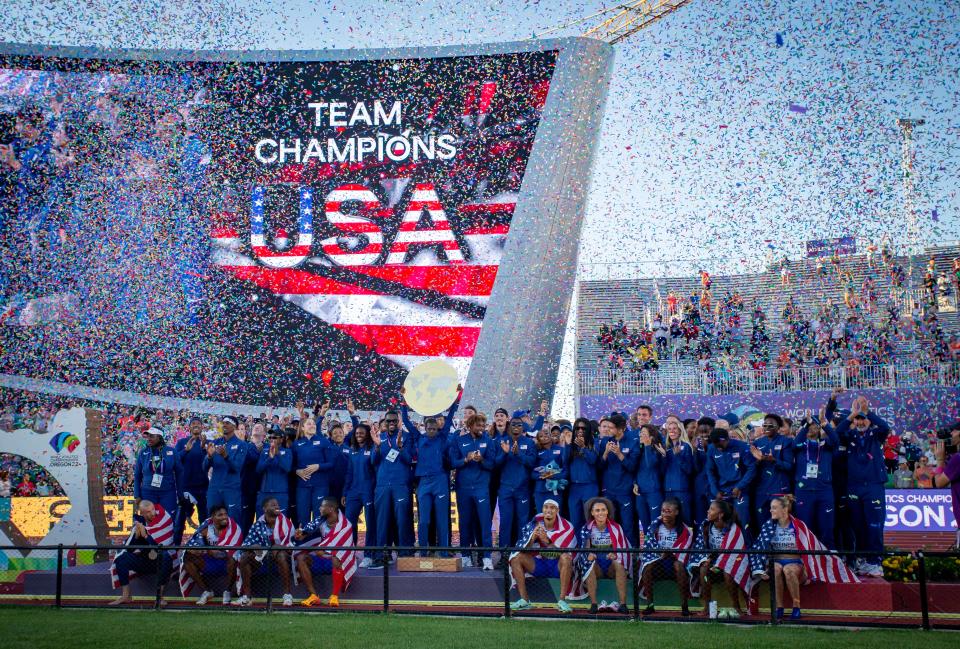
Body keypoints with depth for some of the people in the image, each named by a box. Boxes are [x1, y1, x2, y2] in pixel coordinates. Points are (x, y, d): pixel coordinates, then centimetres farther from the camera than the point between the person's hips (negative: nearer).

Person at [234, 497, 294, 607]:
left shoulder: (286, 522, -8)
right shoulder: (258, 524, 0)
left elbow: (291, 542, -14)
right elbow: (247, 543, -1)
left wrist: (279, 546, -32)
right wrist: (254, 547, -24)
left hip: (281, 552, -4)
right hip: (263, 554, 4)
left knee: (281, 556, -38)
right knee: (244, 557, -19)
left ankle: (287, 594, -32)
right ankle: (247, 596, -14)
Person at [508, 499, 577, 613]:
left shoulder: (566, 527, -12)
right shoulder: (535, 524, -3)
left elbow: (564, 553, -21)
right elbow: (525, 552, -5)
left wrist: (547, 541, -32)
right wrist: (532, 538, -24)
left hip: (559, 566, -3)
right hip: (539, 564, 4)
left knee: (565, 558, -35)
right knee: (516, 558, -16)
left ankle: (562, 600, -30)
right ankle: (524, 601, -17)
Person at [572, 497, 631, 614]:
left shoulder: (615, 528, 0)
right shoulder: (587, 529, 0)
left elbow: (624, 548, -5)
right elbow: (582, 548, -7)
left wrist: (615, 555, -27)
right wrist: (588, 554, -31)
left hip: (611, 566, 0)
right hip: (596, 567, 0)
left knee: (619, 563, -32)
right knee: (589, 563, -32)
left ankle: (622, 603, -33)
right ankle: (593, 604, -33)